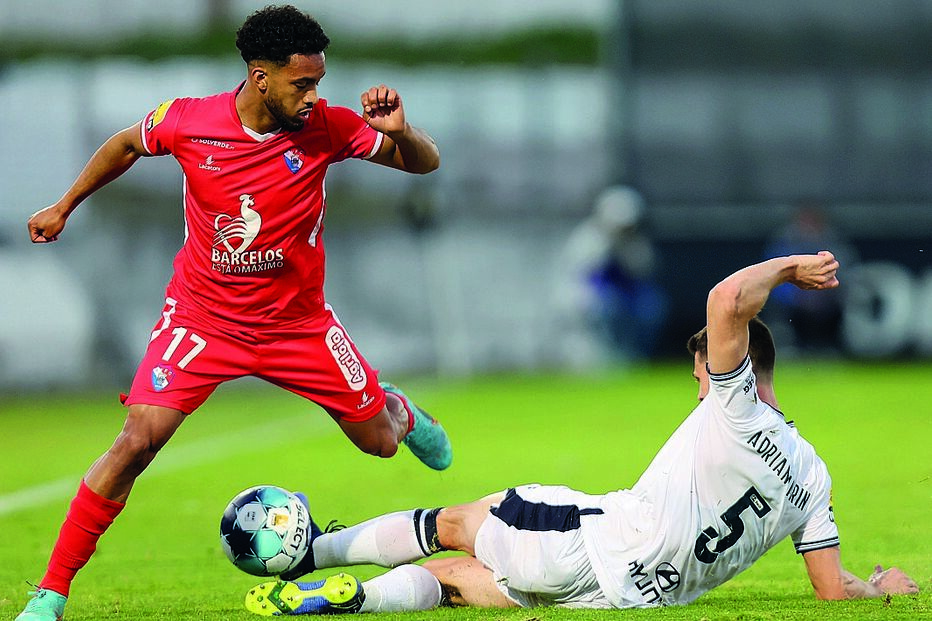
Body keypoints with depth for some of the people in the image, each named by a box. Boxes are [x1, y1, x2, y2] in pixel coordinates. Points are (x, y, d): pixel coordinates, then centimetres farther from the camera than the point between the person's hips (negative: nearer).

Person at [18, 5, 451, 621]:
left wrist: (399, 132, -29)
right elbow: (126, 145, 6)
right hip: (203, 313, -2)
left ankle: (399, 410, 51)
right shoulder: (186, 122, -17)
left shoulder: (328, 128, -15)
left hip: (298, 320, 2)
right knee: (137, 441, -18)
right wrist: (64, 207, 16)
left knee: (379, 442, 9)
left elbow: (426, 162, -6)